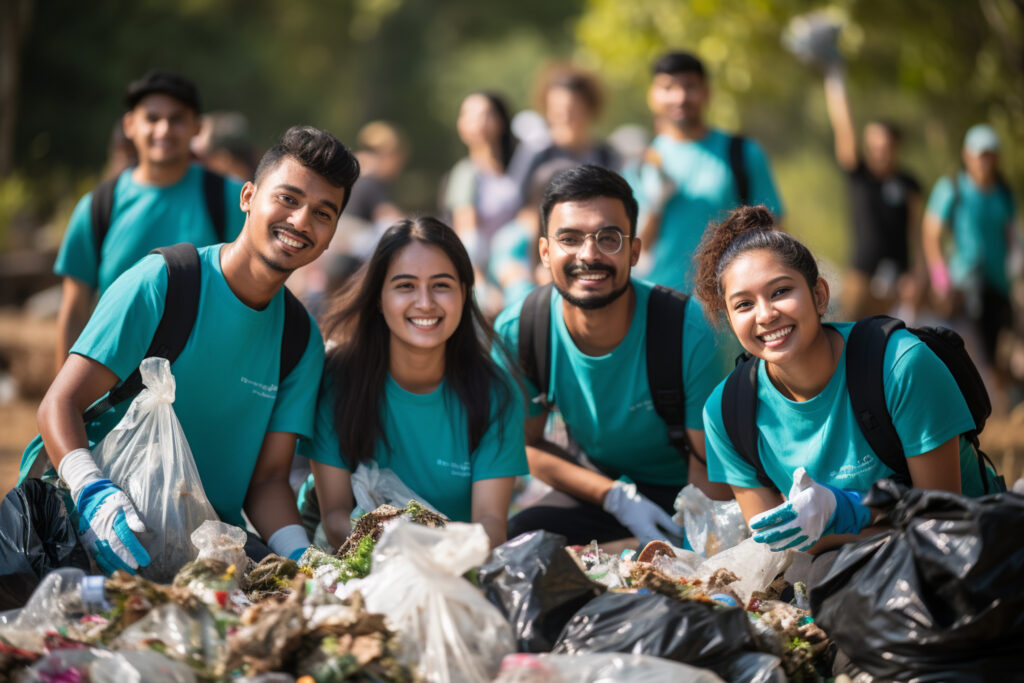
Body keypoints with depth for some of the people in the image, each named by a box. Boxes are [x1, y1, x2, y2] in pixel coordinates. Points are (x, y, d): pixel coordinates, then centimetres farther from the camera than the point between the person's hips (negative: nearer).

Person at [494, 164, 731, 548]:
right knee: (515, 541, -25)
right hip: (595, 484, 2)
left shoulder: (688, 332, -25)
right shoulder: (516, 333, -16)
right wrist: (618, 498, -16)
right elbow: (528, 444, -2)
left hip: (683, 487, -2)